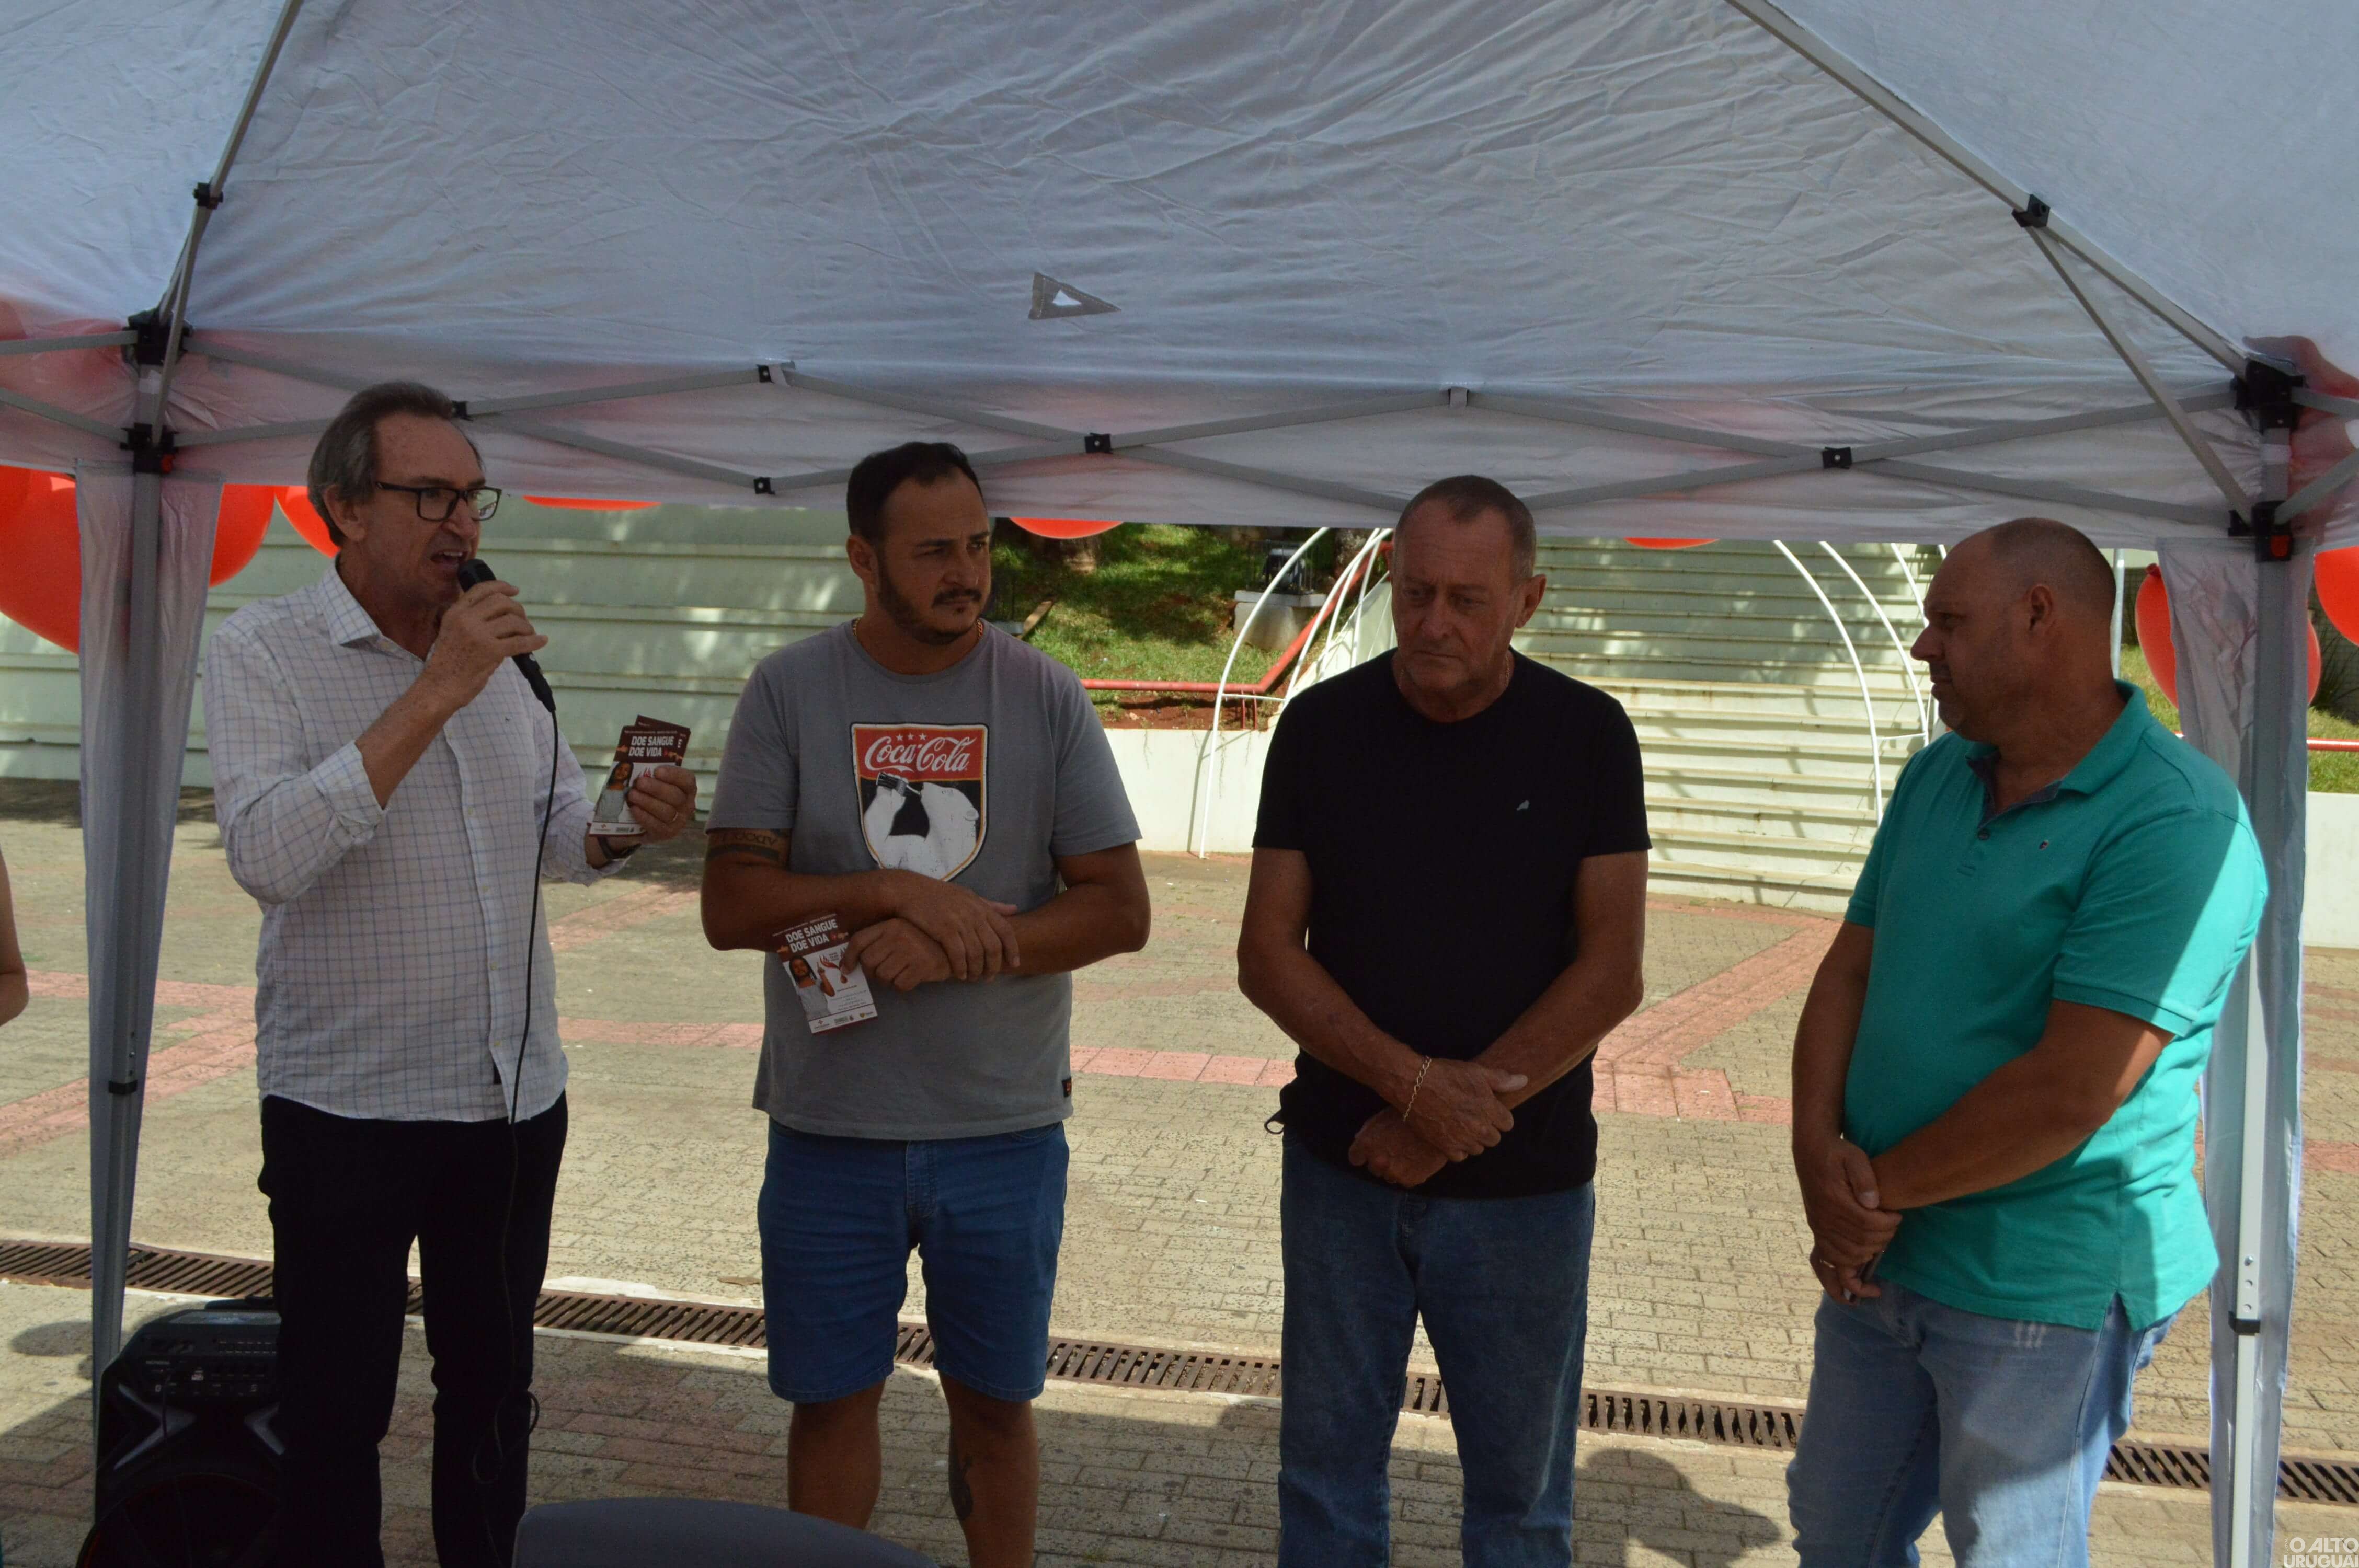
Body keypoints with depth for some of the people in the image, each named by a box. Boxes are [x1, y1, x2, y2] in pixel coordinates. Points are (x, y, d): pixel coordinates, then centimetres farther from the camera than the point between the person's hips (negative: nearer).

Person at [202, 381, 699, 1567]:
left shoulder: (501, 650, 7)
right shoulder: (261, 651, -10)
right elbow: (267, 857, -25)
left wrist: (626, 825, -9)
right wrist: (434, 693, -27)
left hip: (518, 1094, 5)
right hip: (345, 1104, -5)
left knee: (492, 1392, 18)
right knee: (334, 1414, 7)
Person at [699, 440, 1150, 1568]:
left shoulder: (1046, 697, -2)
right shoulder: (789, 691, -3)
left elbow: (1120, 911, -5)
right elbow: (730, 904, -8)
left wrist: (949, 950, -17)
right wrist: (901, 892, -20)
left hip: (1005, 1126, 0)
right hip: (830, 1125, 0)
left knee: (995, 1402, 13)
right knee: (832, 1398, 14)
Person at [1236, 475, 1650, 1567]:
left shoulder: (1587, 737, -5)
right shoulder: (1321, 727, -3)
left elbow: (1611, 973, -9)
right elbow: (1266, 955, -4)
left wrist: (1442, 1125, -14)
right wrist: (1416, 1084, -18)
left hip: (1523, 1185, -1)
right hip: (1342, 1164, 1)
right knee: (1326, 1467, 13)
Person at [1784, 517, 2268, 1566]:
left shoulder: (2177, 824, -20)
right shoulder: (1936, 778, 6)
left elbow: (2071, 1092, -25)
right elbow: (1848, 973, 6)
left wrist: (1880, 1187, -14)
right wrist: (1819, 1153, -10)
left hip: (2045, 1293, -7)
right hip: (1876, 1259, 7)